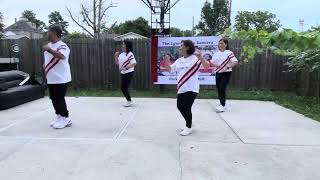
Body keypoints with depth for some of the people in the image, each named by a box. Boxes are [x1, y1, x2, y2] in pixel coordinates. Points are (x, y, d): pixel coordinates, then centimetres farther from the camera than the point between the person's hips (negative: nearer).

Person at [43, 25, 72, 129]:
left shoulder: (62, 46, -16)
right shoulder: (49, 45, 14)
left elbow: (62, 56, -38)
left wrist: (49, 50, -42)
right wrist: (46, 68, 24)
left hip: (61, 79, -9)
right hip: (51, 79, 9)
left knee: (59, 99, -5)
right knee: (54, 99, 14)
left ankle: (66, 119, 9)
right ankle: (59, 117, 27)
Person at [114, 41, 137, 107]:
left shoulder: (130, 54, -14)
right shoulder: (121, 54, 10)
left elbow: (134, 63, -23)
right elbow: (117, 63, 14)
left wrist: (125, 68, -25)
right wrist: (116, 56, -1)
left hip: (128, 73, -8)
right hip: (123, 73, 8)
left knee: (124, 88, -5)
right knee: (123, 88, 13)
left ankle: (129, 101, 11)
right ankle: (129, 100, 27)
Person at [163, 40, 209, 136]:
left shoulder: (195, 59, -8)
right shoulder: (179, 61, 13)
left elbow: (207, 66, -17)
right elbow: (169, 69, 17)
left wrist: (201, 58, -35)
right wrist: (167, 60, 0)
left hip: (191, 88, -8)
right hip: (181, 89, 8)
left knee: (186, 108, -8)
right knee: (180, 106, 13)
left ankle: (189, 128, 12)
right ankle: (189, 123, 34)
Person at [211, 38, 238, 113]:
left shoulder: (229, 53, -5)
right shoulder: (216, 53, 11)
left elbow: (235, 62, -15)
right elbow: (212, 63, 12)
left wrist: (229, 66, -30)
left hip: (226, 73, -5)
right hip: (218, 73, 6)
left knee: (222, 89, -14)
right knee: (219, 89, 8)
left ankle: (223, 106, -8)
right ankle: (222, 104, 23)